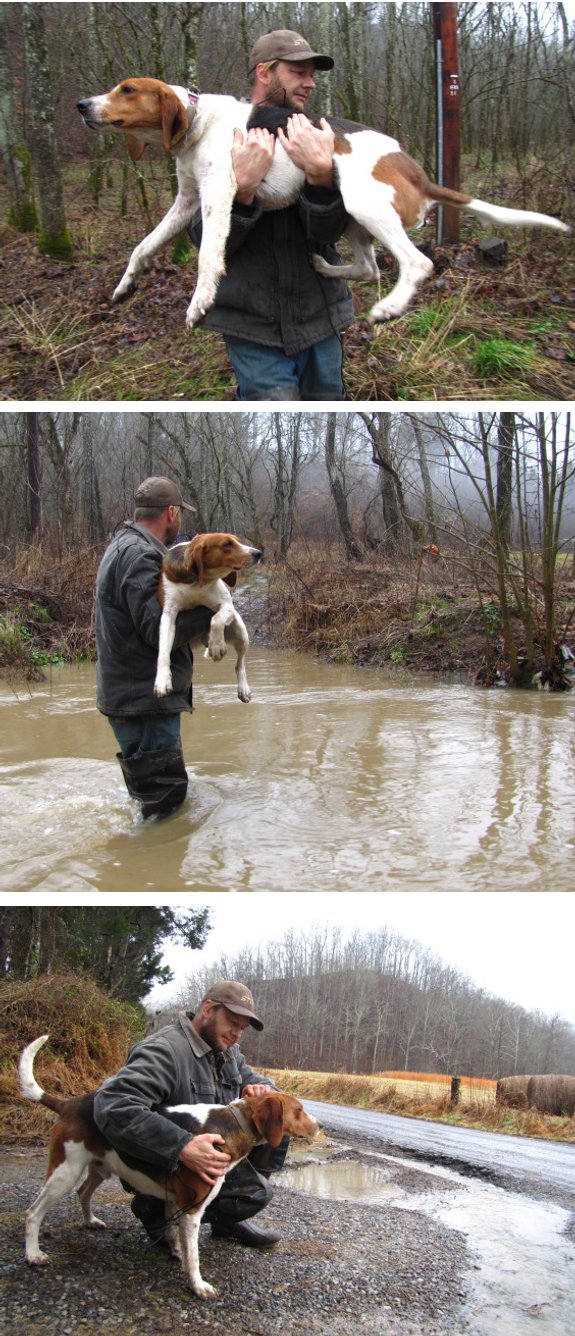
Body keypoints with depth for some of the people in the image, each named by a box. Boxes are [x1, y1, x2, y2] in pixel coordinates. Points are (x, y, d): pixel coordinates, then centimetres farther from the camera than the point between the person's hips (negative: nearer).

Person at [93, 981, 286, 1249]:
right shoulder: (164, 1050, -25)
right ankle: (156, 1210, -4)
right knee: (257, 1192, -24)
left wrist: (260, 1090, -17)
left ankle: (228, 1218, 5)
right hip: (161, 1168, -8)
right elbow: (114, 1106, -39)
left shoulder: (228, 1052, 4)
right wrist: (183, 1147, -48)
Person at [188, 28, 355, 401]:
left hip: (320, 318, 4)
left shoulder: (313, 138, 5)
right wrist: (243, 187, -27)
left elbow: (328, 230, -8)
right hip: (257, 327, -3)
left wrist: (320, 171, -27)